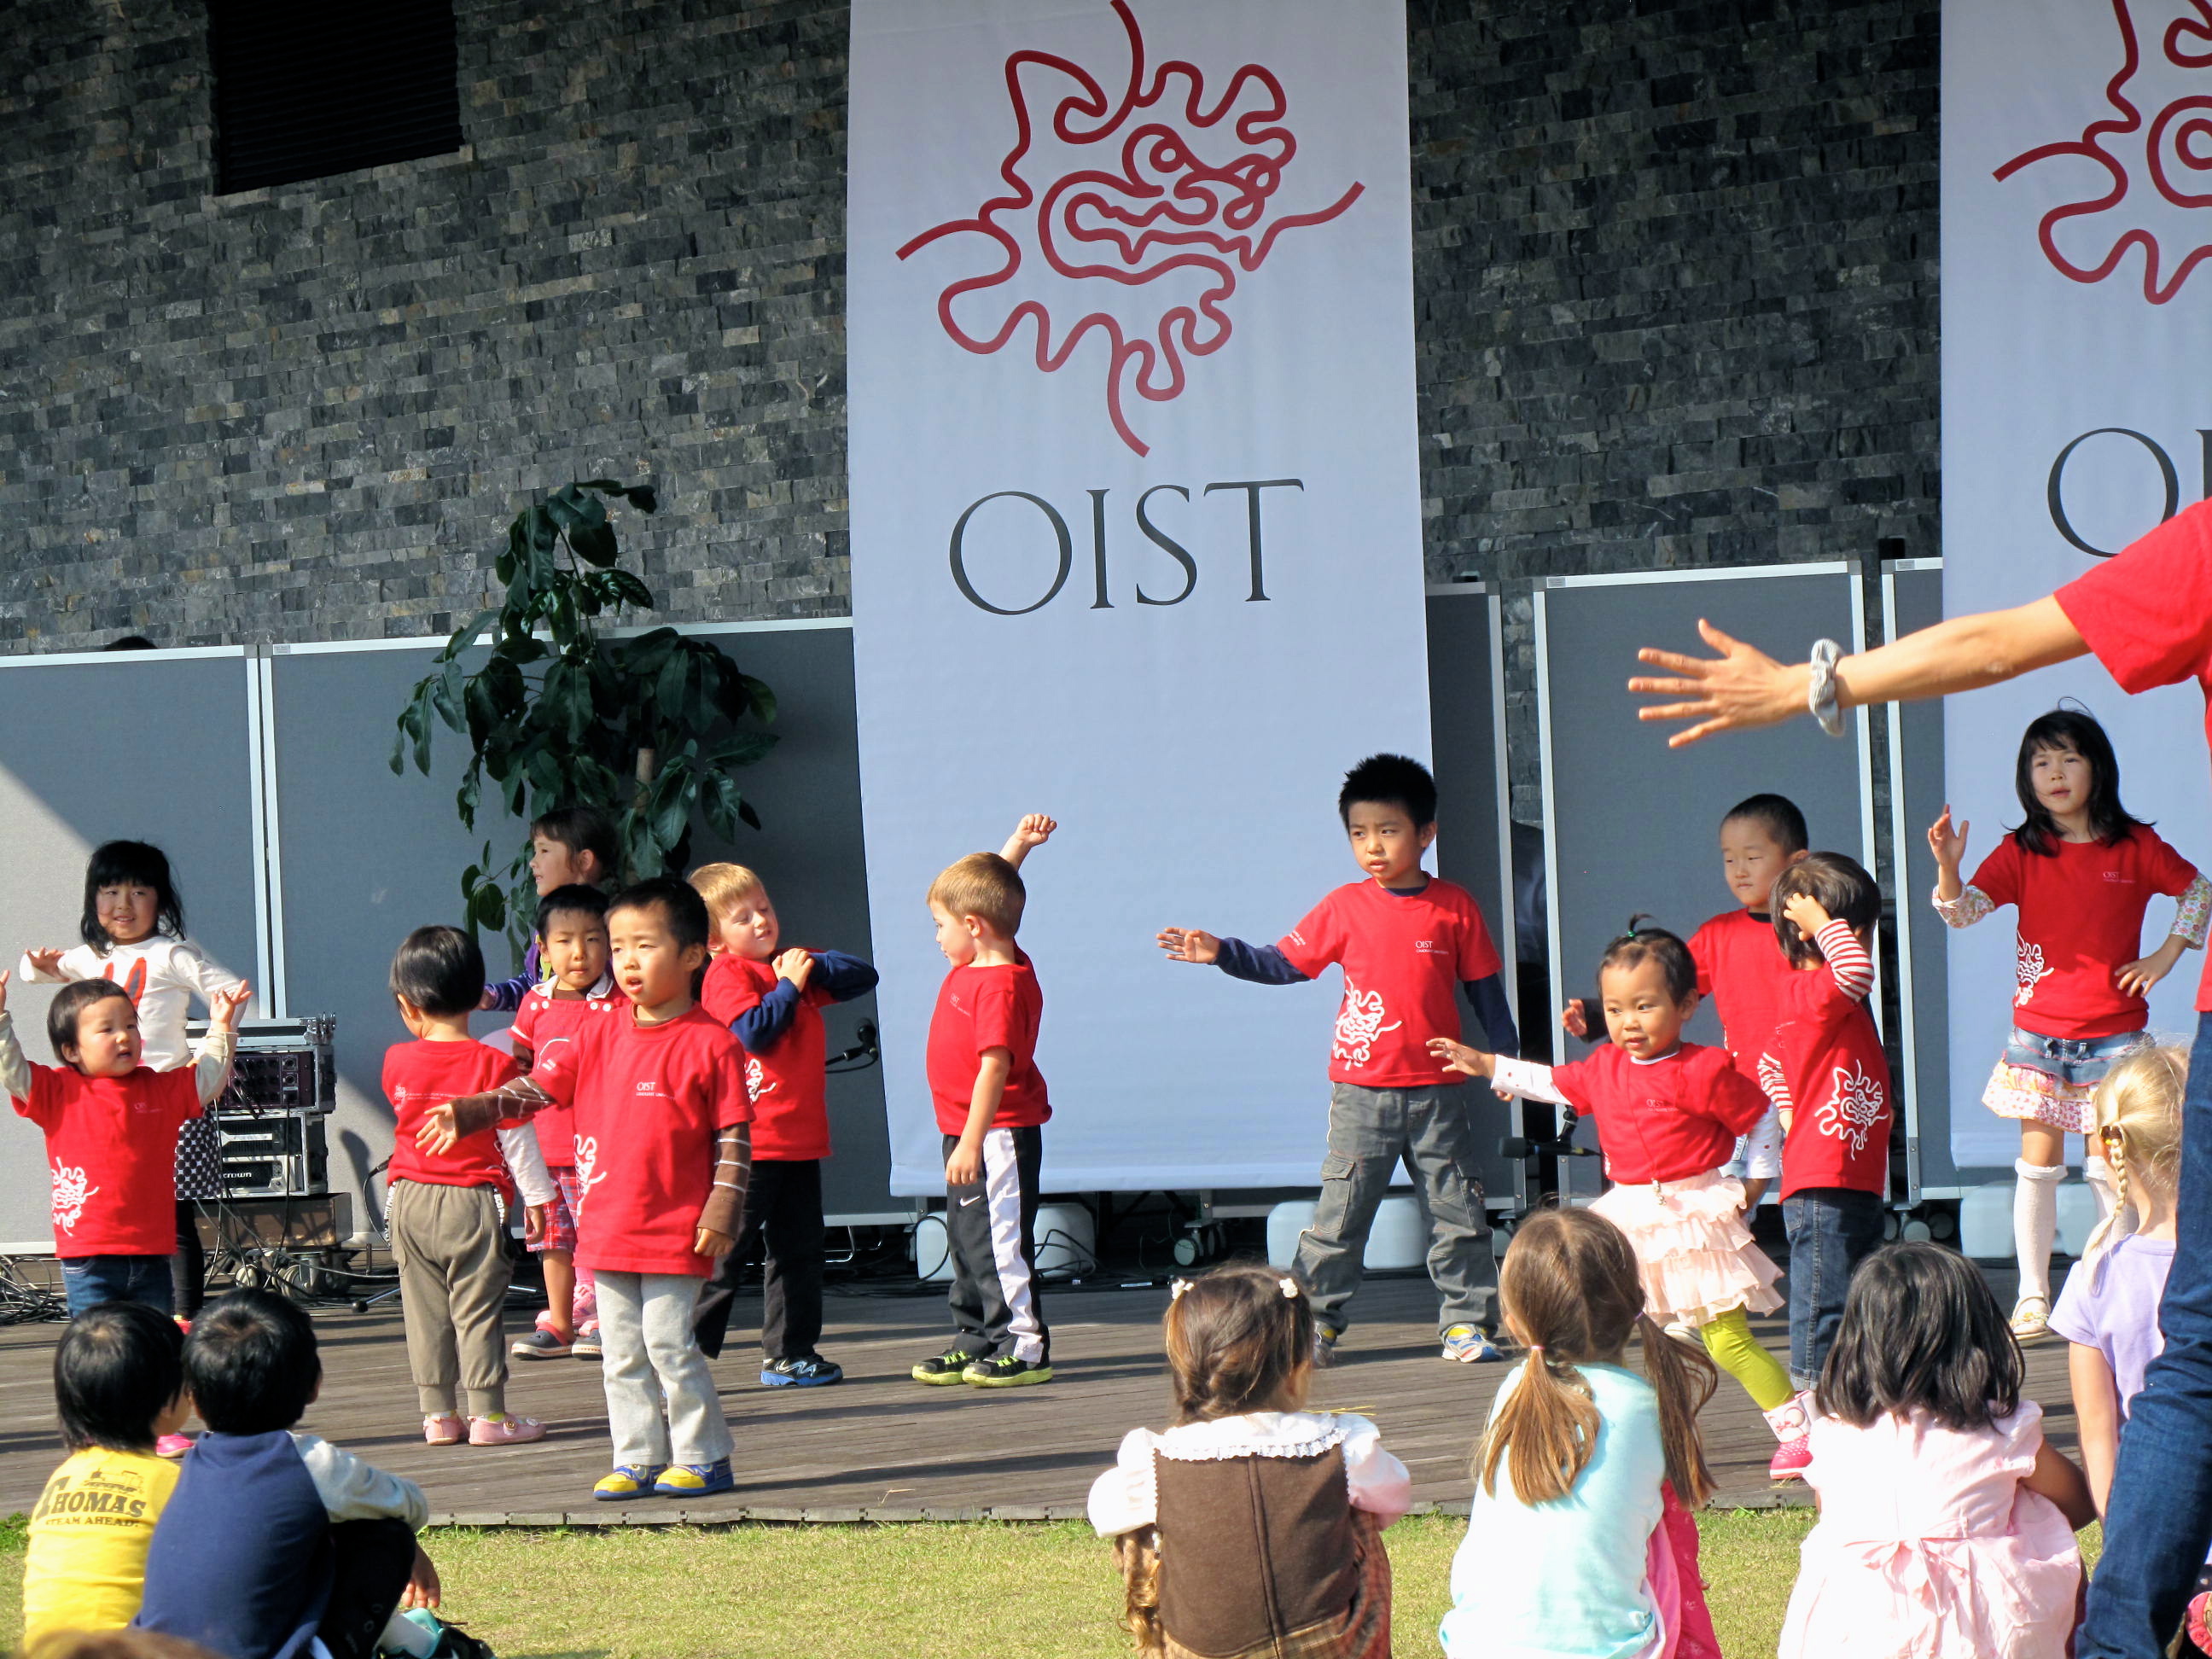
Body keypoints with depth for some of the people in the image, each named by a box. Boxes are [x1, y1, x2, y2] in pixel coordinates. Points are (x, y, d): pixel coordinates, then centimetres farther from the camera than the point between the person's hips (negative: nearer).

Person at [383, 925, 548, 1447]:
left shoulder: (398, 1061, -1)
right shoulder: (495, 1065, -8)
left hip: (411, 1201, 3)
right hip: (473, 1202, -3)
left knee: (424, 1309, 9)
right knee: (477, 1308, 0)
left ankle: (438, 1413, 12)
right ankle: (487, 1413, 0)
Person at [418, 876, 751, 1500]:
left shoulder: (711, 1045, -6)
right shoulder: (599, 1037, 9)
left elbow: (734, 1137, -5)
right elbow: (537, 1089, 8)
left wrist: (722, 1213, -11)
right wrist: (468, 1113, -5)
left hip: (675, 1232, -6)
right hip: (607, 1228, 6)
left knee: (669, 1342, -6)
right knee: (623, 1351, 9)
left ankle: (703, 1457, 6)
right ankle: (639, 1459, 16)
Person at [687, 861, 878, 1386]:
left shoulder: (791, 966, 15)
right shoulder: (726, 975, -8)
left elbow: (863, 977, 14)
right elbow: (754, 1031, -21)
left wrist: (814, 967, -1)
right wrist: (790, 985, -14)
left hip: (800, 1138, 8)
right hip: (752, 1141, -8)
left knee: (798, 1249, 12)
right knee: (725, 1249, -7)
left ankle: (789, 1354, 19)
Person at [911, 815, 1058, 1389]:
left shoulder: (999, 985, -22)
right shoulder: (980, 963, 7)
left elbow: (995, 1066, -26)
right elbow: (988, 883, 23)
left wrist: (972, 1144, -27)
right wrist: (1019, 845, 12)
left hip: (998, 1133, -10)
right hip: (968, 1132, 10)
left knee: (998, 1239, -7)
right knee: (967, 1237, 15)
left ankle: (1024, 1347, -3)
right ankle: (976, 1341, 22)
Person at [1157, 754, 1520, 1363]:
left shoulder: (1455, 907, 1)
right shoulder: (1345, 909, 0)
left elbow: (1485, 988, 9)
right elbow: (1283, 963, 5)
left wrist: (1509, 1059, 9)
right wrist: (1220, 953, -6)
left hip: (1435, 1090, 0)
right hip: (1362, 1090, 0)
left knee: (1457, 1211, 5)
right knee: (1340, 1211, 1)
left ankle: (1466, 1321, 13)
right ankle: (1316, 1322, 7)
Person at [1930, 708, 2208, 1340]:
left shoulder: (2135, 846, -2)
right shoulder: (2021, 853, -1)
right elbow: (1963, 911, -12)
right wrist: (1947, 866, -31)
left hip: (2111, 1035, -1)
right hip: (2038, 1033, 1)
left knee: (2107, 1168, -1)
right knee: (2038, 1163, 0)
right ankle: (2032, 1298, 5)